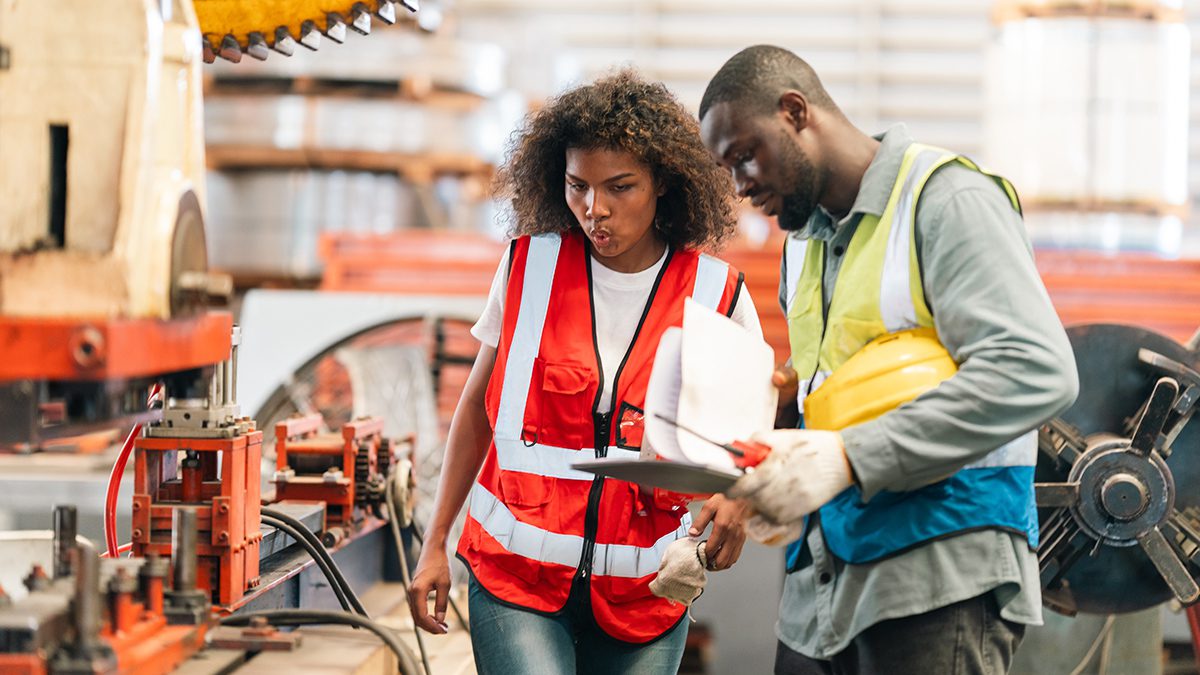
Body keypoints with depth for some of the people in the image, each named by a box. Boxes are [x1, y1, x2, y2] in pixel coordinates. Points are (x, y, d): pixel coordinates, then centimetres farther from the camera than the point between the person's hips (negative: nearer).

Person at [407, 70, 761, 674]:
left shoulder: (715, 292, -1)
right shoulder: (528, 267, 0)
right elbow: (478, 407, 10)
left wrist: (735, 498, -15)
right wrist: (435, 543, 8)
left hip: (643, 595, 1)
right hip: (517, 577, -1)